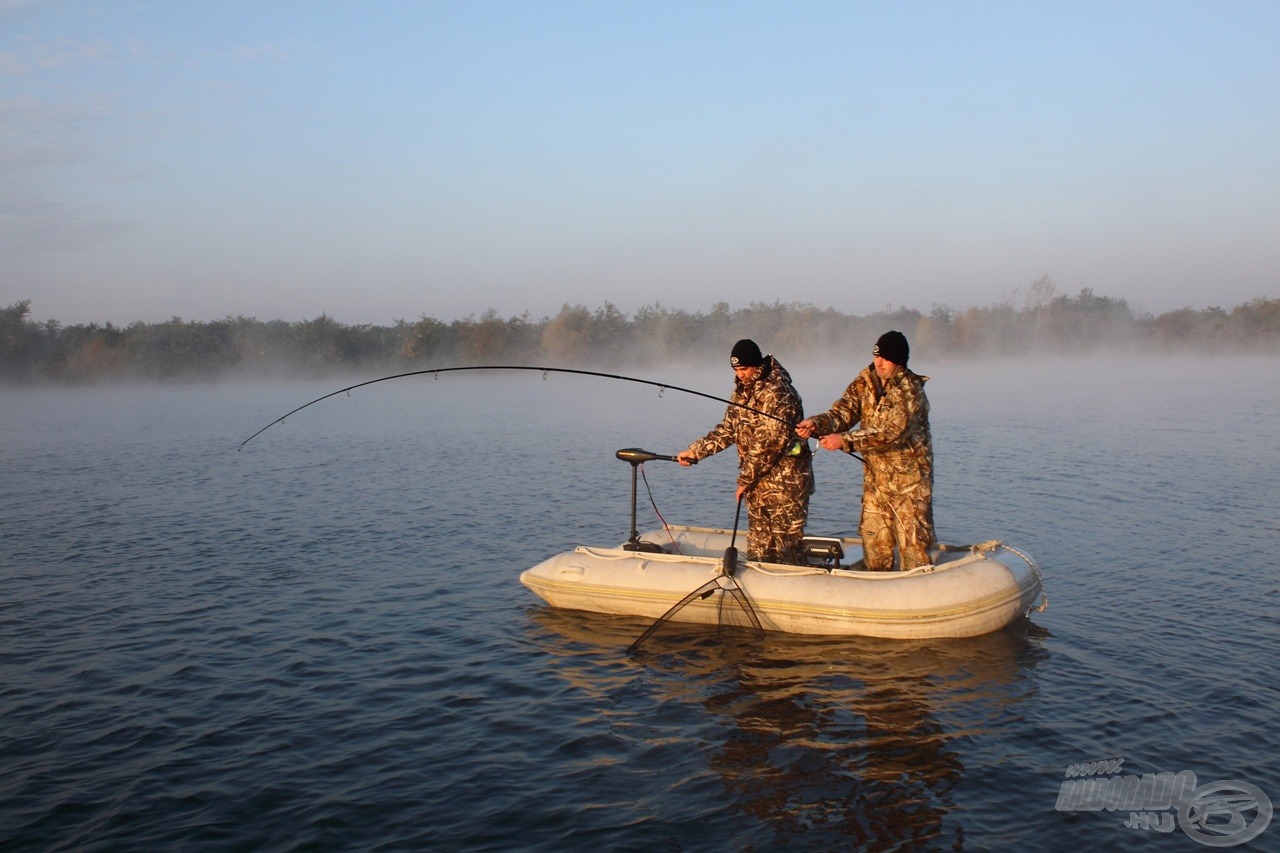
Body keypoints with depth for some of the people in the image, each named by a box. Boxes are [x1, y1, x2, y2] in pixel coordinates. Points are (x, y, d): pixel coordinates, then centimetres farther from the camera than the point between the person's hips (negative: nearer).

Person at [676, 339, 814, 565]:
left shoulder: (777, 393, -18)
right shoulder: (742, 391, 11)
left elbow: (769, 443, -21)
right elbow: (728, 430, 16)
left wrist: (745, 479, -16)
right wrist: (694, 452, 7)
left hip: (785, 483, -8)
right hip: (758, 482, 9)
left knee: (787, 544, -3)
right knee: (758, 547, 14)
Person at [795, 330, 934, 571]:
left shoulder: (911, 389, -17)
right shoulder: (864, 383, 1)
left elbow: (892, 432, -27)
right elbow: (842, 412, -5)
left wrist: (845, 440, -31)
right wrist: (816, 424, -26)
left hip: (909, 479, -6)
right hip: (875, 476, 6)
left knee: (912, 541, -1)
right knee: (874, 541, 13)